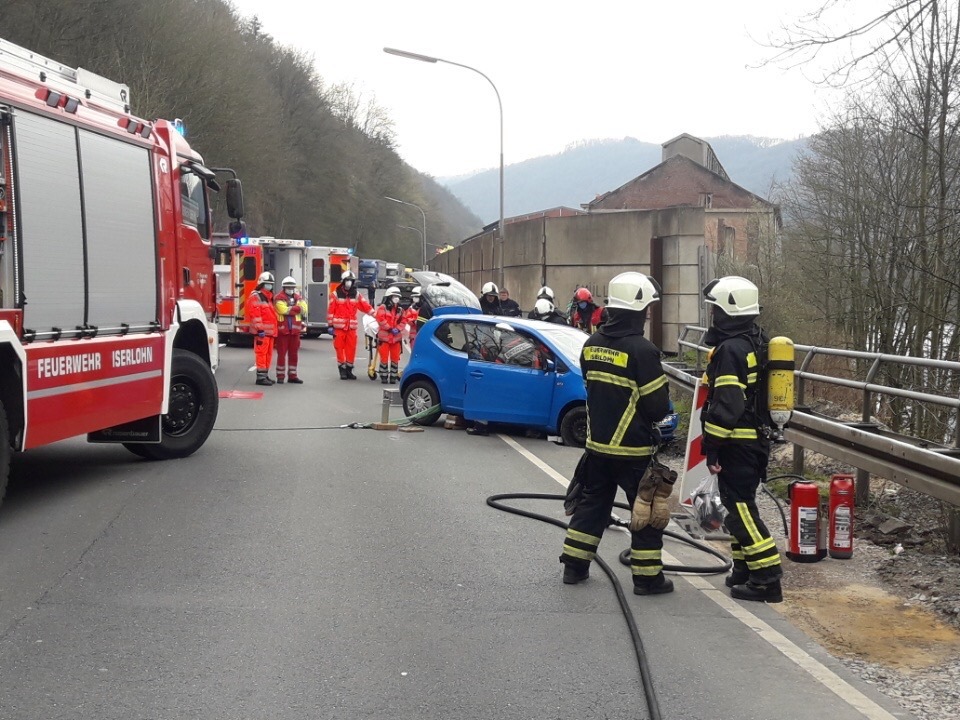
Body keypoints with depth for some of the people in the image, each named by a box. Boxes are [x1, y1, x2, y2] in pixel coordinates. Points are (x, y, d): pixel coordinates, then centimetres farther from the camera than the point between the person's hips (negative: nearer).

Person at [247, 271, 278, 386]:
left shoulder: (269, 297, 22)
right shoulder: (255, 296, -8)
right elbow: (255, 314, -17)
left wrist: (274, 329, 23)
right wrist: (260, 329, -23)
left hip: (270, 331, 9)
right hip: (262, 331, -9)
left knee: (268, 353, 12)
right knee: (261, 353, -10)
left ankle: (265, 375, 18)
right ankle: (261, 377, -10)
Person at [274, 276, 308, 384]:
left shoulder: (298, 298, 14)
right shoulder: (278, 298, -4)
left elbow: (304, 308, 0)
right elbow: (284, 310, -18)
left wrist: (291, 309, -12)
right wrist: (297, 308, -9)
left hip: (295, 330, 5)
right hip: (282, 329, -5)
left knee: (294, 354, 8)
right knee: (282, 354, -2)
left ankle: (292, 376, 16)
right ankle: (280, 376, 3)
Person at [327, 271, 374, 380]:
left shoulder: (356, 295, 10)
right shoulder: (336, 295, 0)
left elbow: (367, 307, 7)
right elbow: (330, 311, -2)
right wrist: (330, 325, -5)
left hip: (351, 327, 3)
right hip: (339, 327, -3)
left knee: (351, 349, 3)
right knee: (340, 348, -2)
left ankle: (349, 370, 14)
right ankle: (342, 370, 5)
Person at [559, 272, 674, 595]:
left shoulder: (592, 344, 2)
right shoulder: (641, 350, -19)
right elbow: (658, 404, -16)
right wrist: (649, 421, 6)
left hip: (597, 443, 7)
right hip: (634, 449, -6)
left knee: (592, 503, 19)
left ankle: (574, 565, 24)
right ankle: (647, 577, 10)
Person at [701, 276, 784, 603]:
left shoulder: (730, 349, -19)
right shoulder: (756, 342, 12)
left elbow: (726, 406, -24)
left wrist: (711, 448, -18)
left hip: (736, 443, -10)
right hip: (757, 438, 10)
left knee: (740, 508, -7)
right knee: (739, 505, 18)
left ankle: (767, 579, -7)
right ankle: (745, 569, 26)